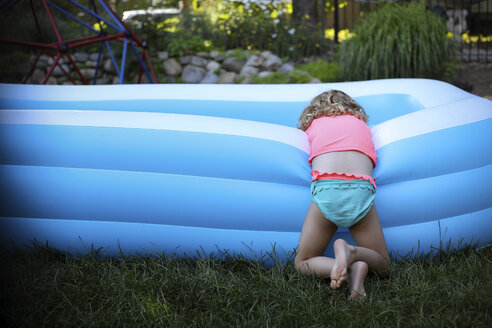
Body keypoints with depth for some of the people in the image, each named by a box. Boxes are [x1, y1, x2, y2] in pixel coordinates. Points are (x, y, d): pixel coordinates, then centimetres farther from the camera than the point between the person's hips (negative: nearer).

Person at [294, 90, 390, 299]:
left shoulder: (312, 126, 26)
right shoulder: (360, 122, 31)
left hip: (325, 190, -1)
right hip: (361, 191, 1)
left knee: (302, 263, 17)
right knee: (382, 266, 19)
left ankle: (350, 268, -15)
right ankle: (351, 252, -16)